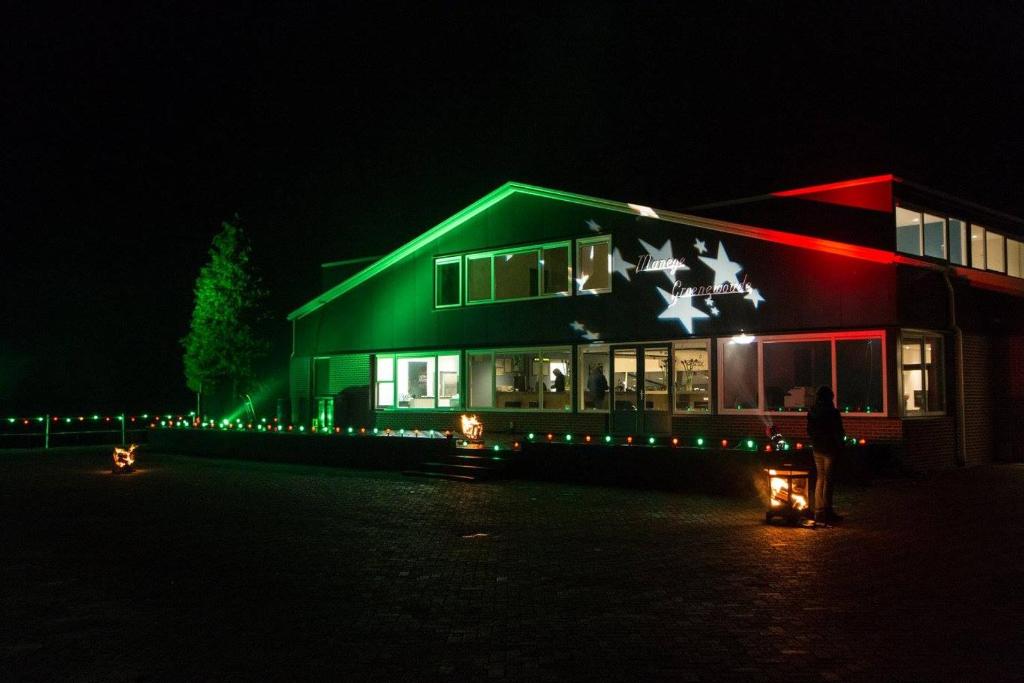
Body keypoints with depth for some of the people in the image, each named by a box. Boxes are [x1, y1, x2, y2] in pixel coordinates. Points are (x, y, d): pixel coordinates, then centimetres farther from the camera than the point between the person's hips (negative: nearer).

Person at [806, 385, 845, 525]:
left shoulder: (812, 413, 4)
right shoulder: (833, 412, -14)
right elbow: (838, 432, -12)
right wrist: (840, 446, 0)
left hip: (817, 449, 6)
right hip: (830, 449, -6)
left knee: (820, 478, 14)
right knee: (828, 479, -2)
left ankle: (819, 511, 15)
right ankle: (827, 512, -1)